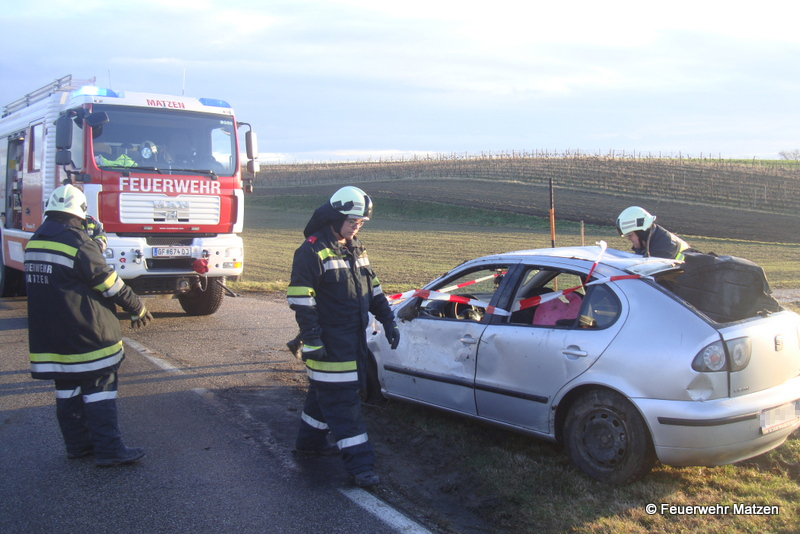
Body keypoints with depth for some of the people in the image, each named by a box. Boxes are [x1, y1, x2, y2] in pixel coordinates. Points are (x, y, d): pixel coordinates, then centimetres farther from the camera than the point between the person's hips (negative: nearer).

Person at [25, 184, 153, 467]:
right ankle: (108, 449, -2)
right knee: (99, 389, -3)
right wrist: (138, 309, -1)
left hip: (47, 335, 8)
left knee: (67, 389, 15)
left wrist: (95, 244, 22)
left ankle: (77, 443, 23)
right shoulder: (77, 241, -15)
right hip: (84, 334, -8)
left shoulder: (35, 241, 8)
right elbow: (109, 282, -12)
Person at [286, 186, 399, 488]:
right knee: (341, 400, -6)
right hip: (329, 343, -9)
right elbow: (301, 299, -17)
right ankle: (359, 463, -5)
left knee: (326, 391, 20)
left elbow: (372, 288, 21)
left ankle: (310, 441, 37)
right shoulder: (312, 251, -13)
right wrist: (311, 340, -20)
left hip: (353, 339, 9)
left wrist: (388, 321, 15)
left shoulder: (355, 249, 13)